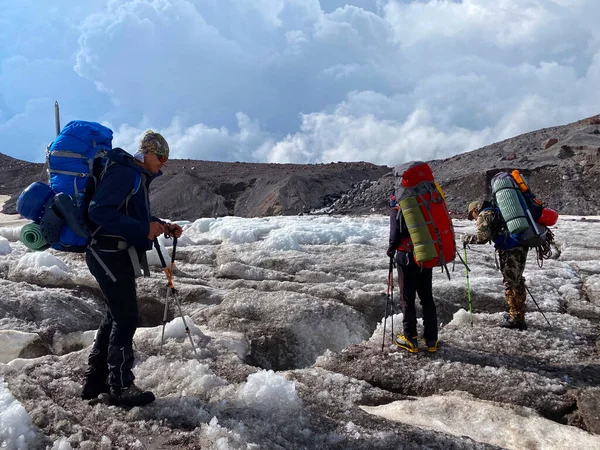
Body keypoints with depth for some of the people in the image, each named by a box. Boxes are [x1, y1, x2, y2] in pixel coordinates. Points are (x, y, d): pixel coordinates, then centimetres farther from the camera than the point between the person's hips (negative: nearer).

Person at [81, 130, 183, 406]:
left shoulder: (138, 177, 17)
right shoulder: (123, 172, -15)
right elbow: (99, 211, -25)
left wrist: (163, 227, 8)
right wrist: (143, 229, -28)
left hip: (118, 256, 11)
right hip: (110, 255, -11)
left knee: (116, 317, 17)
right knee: (126, 319, -5)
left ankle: (95, 381, 28)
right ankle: (120, 387, 7)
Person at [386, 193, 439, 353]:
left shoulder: (397, 211, -5)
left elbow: (395, 236, -9)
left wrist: (391, 251, 8)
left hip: (407, 257, -5)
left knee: (407, 298, 3)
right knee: (427, 298, 12)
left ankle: (410, 339, 5)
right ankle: (431, 339, 15)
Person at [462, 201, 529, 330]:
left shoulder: (483, 215, -3)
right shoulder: (497, 210, 24)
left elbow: (483, 237, -15)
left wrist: (467, 238, -2)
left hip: (510, 249, -9)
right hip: (522, 245, 9)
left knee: (510, 282, -1)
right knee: (518, 281, 19)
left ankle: (516, 319, 4)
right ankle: (519, 314, 30)